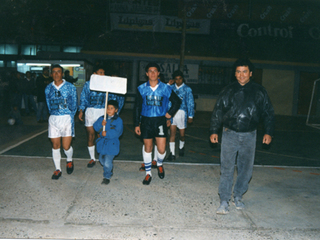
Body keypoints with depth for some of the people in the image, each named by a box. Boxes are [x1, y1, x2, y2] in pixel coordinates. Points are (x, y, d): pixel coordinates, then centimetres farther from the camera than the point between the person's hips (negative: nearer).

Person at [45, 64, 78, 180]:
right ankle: (57, 169, 19)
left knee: (66, 146, -2)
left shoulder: (70, 87, -1)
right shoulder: (48, 88, 7)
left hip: (67, 118, -2)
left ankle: (69, 161, 31)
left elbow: (74, 105, 3)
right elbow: (49, 105, 14)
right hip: (53, 119, 3)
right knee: (55, 146, 5)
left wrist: (70, 116, 0)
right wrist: (53, 115, 8)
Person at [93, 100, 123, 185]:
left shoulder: (118, 120, -7)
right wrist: (101, 124, -21)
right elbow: (95, 126, -2)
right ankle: (110, 170, 46)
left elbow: (118, 132, -17)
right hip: (102, 143, 6)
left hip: (112, 145, -6)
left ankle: (107, 177, 12)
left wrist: (107, 133, -25)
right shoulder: (102, 118, 6)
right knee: (101, 159, 20)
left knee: (107, 162, -10)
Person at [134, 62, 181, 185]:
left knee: (161, 149, -4)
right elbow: (137, 107, 5)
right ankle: (148, 173, 24)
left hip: (160, 121, -1)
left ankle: (160, 164, 31)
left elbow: (177, 101, 13)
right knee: (147, 148, 8)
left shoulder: (166, 88, -1)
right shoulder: (141, 89, 1)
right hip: (146, 121, 1)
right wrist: (137, 124, 3)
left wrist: (170, 113, 3)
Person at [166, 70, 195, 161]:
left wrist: (190, 116, 1)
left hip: (182, 112, -1)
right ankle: (172, 154, 1)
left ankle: (181, 147, 39)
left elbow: (190, 103, 3)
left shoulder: (187, 89, 2)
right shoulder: (171, 88, 8)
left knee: (182, 134, 9)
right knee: (172, 133, -4)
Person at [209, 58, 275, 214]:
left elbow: (268, 113, 9)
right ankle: (224, 201, 5)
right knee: (227, 168, -3)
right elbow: (217, 111, 5)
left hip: (249, 136, 2)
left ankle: (238, 197, 28)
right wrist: (214, 131, 1)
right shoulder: (228, 91, 2)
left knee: (246, 169, 9)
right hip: (230, 134, -1)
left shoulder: (259, 91, 3)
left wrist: (268, 132, 3)